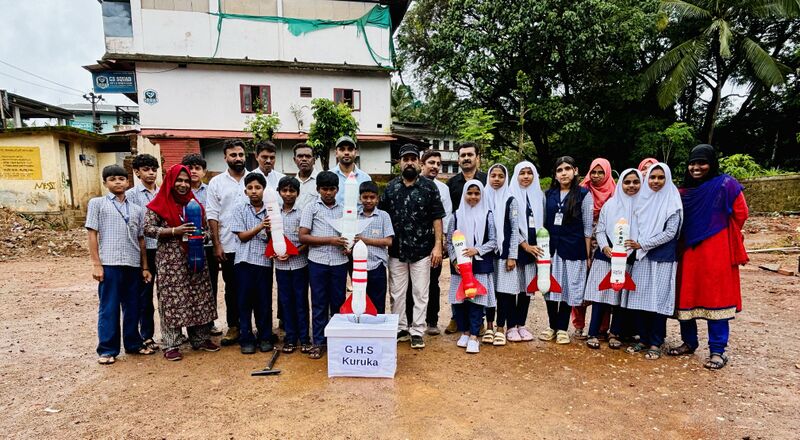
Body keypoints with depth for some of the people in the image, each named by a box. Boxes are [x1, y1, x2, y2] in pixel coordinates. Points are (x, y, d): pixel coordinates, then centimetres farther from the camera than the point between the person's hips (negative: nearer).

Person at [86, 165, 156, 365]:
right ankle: (107, 350, 12)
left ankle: (134, 343, 23)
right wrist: (96, 264, -7)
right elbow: (92, 235, 0)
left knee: (133, 307, 10)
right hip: (109, 264, -3)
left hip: (133, 264, 4)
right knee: (109, 308, 2)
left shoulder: (137, 209, 14)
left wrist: (145, 267, 11)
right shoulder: (97, 203, 4)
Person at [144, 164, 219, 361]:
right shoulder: (159, 204, -4)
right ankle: (171, 345, 10)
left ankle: (201, 339, 21)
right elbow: (148, 229, -9)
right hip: (171, 260, -5)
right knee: (172, 300, -1)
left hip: (195, 258, 5)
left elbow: (204, 227, 19)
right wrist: (175, 231, -19)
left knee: (199, 298, 8)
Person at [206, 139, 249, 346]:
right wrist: (217, 245, -4)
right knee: (232, 288, 11)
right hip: (229, 246, 1)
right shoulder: (216, 182, 5)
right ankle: (233, 327, 24)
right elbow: (213, 215, 2)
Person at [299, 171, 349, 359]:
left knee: (338, 301, 9)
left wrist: (348, 246, -6)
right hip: (317, 261, -2)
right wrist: (330, 240, -14)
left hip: (339, 261, 2)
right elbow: (303, 237, -5)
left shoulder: (343, 209, 9)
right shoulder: (311, 208, 1)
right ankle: (318, 342, 16)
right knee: (319, 303, 6)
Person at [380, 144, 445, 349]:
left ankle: (417, 332, 17)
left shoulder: (429, 187, -1)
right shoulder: (390, 187, 6)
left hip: (422, 250, -2)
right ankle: (400, 328, 25)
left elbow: (437, 218, -2)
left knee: (420, 293, 5)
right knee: (397, 293, 10)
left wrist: (438, 245, -8)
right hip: (396, 250, 2)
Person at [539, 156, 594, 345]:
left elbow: (587, 227, -1)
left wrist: (588, 255, -3)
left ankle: (562, 328, 19)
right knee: (550, 287, 7)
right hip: (551, 248, 3)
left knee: (567, 288, 5)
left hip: (573, 249, -3)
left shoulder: (584, 194, -1)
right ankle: (552, 326, 23)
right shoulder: (548, 194, 7)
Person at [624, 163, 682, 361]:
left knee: (658, 300, 0)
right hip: (642, 257, 4)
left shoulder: (672, 202, -4)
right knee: (638, 299, 4)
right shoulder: (642, 199, 10)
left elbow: (670, 232, -10)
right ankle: (644, 338, 19)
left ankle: (656, 343, 13)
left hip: (663, 258, -4)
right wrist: (635, 245, 2)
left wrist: (642, 244, -12)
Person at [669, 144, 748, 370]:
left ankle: (718, 351, 8)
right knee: (686, 296, 9)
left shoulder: (726, 185, -4)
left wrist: (719, 234, 7)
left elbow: (740, 214, -2)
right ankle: (689, 342, 23)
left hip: (716, 251, -5)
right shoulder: (685, 191, 10)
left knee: (716, 298, -1)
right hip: (689, 251, 5)